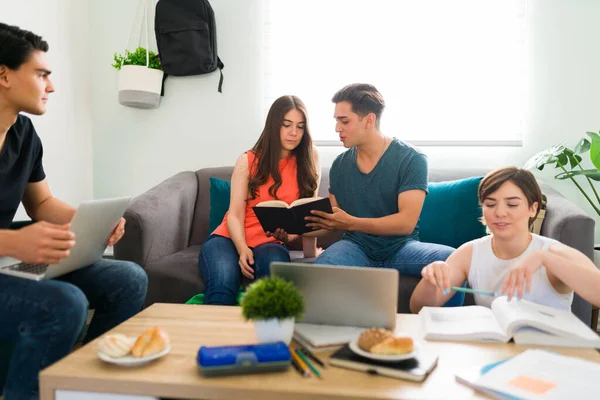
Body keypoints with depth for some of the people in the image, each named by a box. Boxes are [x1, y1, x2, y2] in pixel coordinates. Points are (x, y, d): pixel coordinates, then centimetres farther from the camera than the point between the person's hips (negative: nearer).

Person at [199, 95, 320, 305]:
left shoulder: (309, 159, 5)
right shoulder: (248, 161, 3)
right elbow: (235, 213, -4)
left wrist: (311, 253, -7)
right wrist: (242, 248, -22)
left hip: (270, 243, 0)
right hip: (229, 238, 0)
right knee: (222, 284, -33)